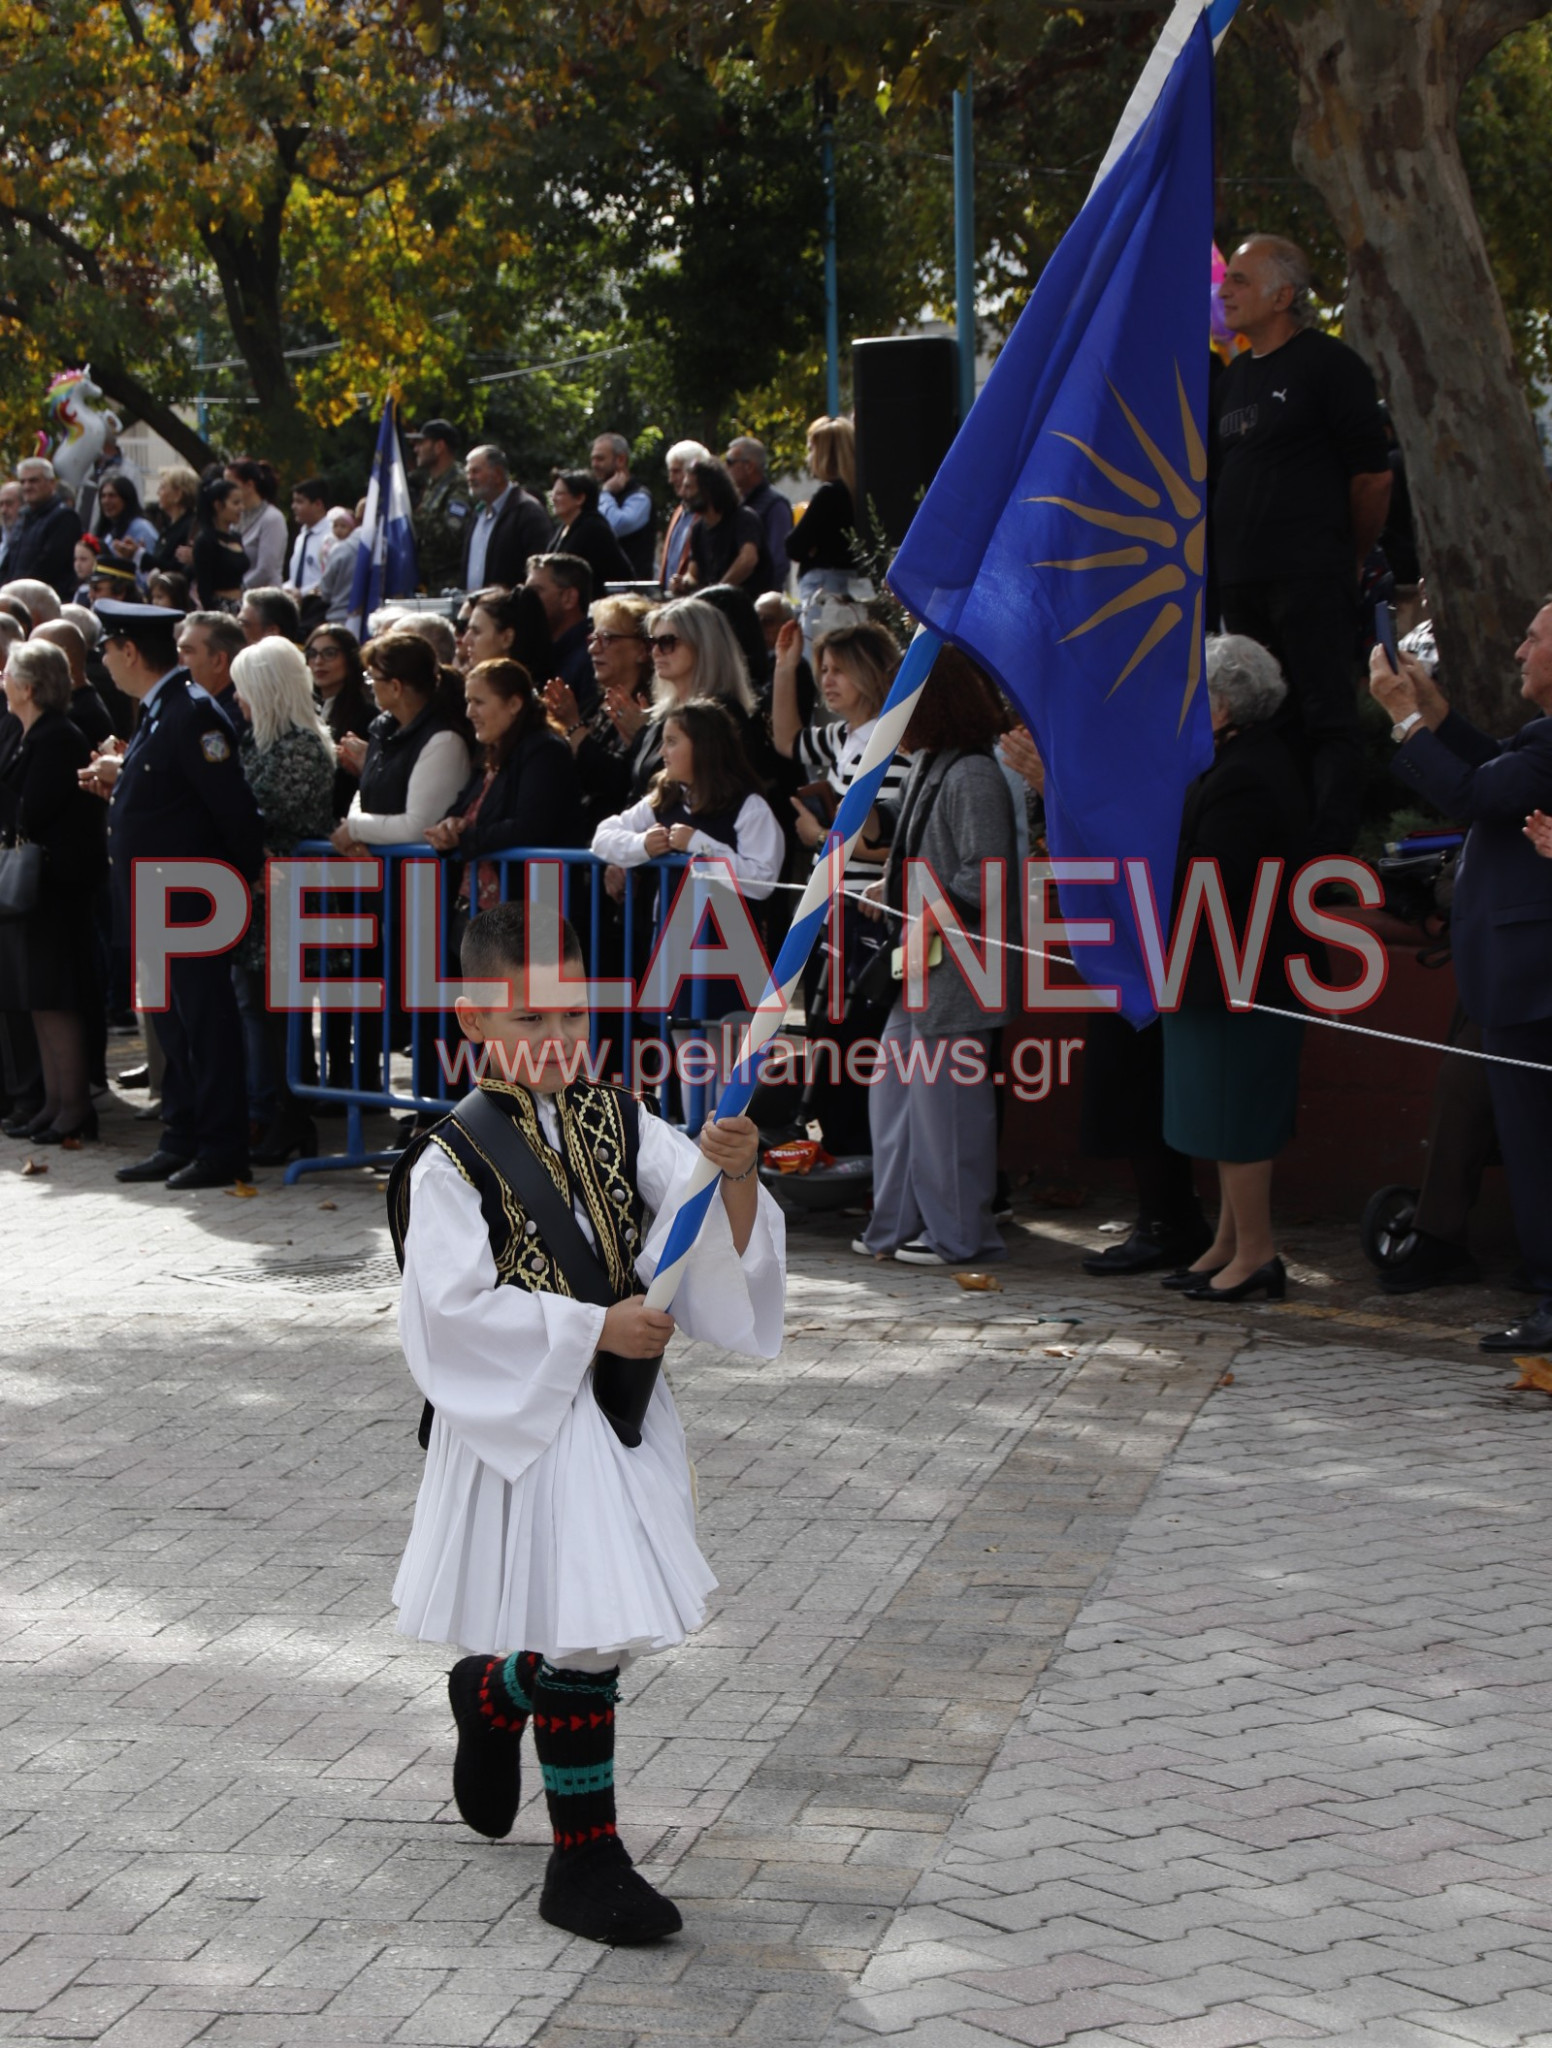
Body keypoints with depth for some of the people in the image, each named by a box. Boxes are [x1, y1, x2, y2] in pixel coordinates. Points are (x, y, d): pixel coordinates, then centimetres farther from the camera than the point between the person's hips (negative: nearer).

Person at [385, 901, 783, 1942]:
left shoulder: (619, 1124, 4)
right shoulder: (451, 1161, -10)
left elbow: (715, 1233, -6)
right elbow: (455, 1306, -17)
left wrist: (737, 1172, -28)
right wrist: (593, 1329, -19)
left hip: (622, 1408, 6)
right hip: (527, 1420, -5)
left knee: (608, 1625, 14)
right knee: (586, 1639, -5)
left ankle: (492, 1695, 46)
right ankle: (586, 1861, 8)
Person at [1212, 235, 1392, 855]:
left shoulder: (1328, 364, -5)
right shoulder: (1233, 377, 18)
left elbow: (1373, 476, -6)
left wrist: (1349, 562, 2)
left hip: (1310, 578, -8)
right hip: (1242, 584, 8)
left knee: (1326, 721, -9)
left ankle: (1330, 856, -12)